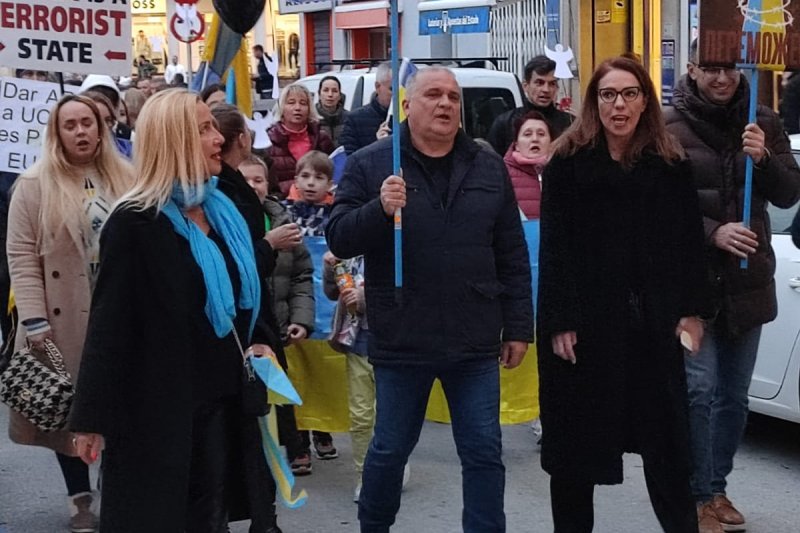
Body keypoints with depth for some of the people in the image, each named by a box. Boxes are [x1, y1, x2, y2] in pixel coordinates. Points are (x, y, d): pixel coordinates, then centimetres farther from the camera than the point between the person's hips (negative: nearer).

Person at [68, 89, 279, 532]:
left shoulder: (223, 211, 8)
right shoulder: (135, 223, -15)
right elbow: (109, 324, -16)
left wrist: (257, 344, 5)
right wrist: (91, 418, -16)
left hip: (225, 397, 7)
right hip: (162, 407, -7)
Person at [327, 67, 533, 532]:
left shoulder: (488, 168, 7)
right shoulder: (369, 165, -2)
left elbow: (512, 255, 9)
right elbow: (339, 240, -7)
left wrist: (518, 326, 6)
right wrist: (379, 209, -25)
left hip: (475, 341, 2)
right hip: (401, 341, -2)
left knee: (484, 452, 6)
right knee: (390, 450, 13)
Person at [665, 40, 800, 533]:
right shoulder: (672, 129, -8)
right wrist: (713, 233, -23)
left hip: (748, 281, 4)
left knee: (734, 395, 12)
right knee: (698, 391, -7)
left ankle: (718, 489, 26)